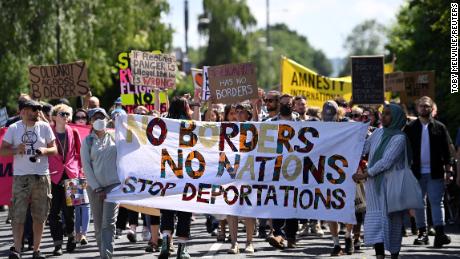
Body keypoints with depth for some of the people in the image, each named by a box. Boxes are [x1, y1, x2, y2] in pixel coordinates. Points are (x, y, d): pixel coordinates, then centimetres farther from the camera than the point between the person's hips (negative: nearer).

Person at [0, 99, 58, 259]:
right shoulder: (14, 128, 3)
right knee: (18, 215, -7)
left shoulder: (44, 127, 6)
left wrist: (44, 150, -12)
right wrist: (16, 150, -15)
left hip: (41, 177, 2)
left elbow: (54, 150, 8)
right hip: (21, 177, -1)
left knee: (39, 216, 5)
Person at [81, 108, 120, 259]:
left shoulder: (114, 137, 7)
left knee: (108, 223, -13)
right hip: (94, 186, 1)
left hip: (113, 184, -1)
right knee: (98, 225, 4)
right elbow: (86, 165, 0)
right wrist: (97, 188, -6)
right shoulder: (87, 141, 6)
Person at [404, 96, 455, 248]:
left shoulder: (439, 128, 5)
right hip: (417, 172, 2)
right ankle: (422, 233, 13)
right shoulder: (410, 128, 6)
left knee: (437, 201, -7)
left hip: (435, 172, -2)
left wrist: (448, 169, -3)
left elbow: (447, 150, 5)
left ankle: (439, 233, -15)